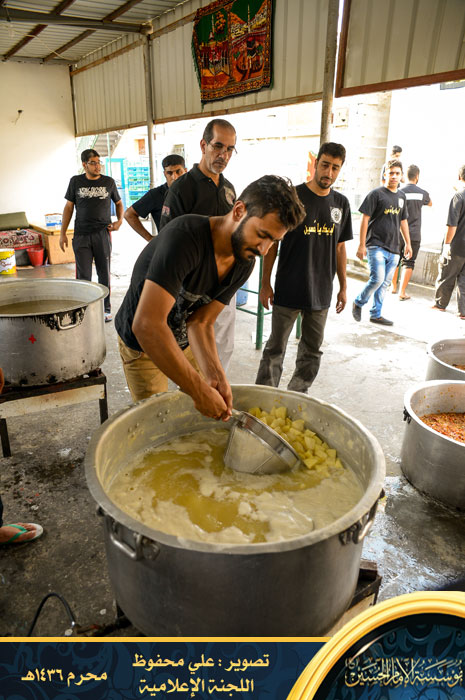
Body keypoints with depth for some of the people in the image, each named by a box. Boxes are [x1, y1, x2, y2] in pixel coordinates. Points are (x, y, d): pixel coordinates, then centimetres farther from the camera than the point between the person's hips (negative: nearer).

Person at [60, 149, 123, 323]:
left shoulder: (109, 182, 7)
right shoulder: (76, 181, 6)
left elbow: (118, 203, 19)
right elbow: (68, 207, 10)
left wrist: (120, 220, -1)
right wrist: (63, 233, 5)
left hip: (102, 233, 0)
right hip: (81, 235, 0)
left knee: (104, 273, 5)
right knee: (83, 275, 0)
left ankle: (106, 309, 15)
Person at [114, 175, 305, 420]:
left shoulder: (245, 262, -12)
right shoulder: (185, 237, -36)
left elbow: (200, 322, -14)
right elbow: (146, 325, -44)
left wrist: (214, 374, -33)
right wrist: (200, 391, -42)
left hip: (184, 342, 6)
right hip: (142, 344, -6)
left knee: (200, 419, 14)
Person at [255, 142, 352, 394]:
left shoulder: (341, 203, 8)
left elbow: (340, 247, 14)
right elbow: (272, 241, -3)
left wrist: (343, 286, 12)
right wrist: (265, 283, -6)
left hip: (321, 292, 5)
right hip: (288, 289, -4)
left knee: (312, 351, 12)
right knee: (275, 348, 3)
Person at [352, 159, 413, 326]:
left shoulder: (401, 196, 15)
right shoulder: (376, 194, -4)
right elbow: (365, 219, -7)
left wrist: (408, 244, 21)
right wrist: (361, 245, -12)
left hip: (394, 249, 6)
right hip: (376, 246, -6)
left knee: (385, 283, 7)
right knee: (377, 279, -16)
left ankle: (376, 314, 17)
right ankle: (358, 303, 8)